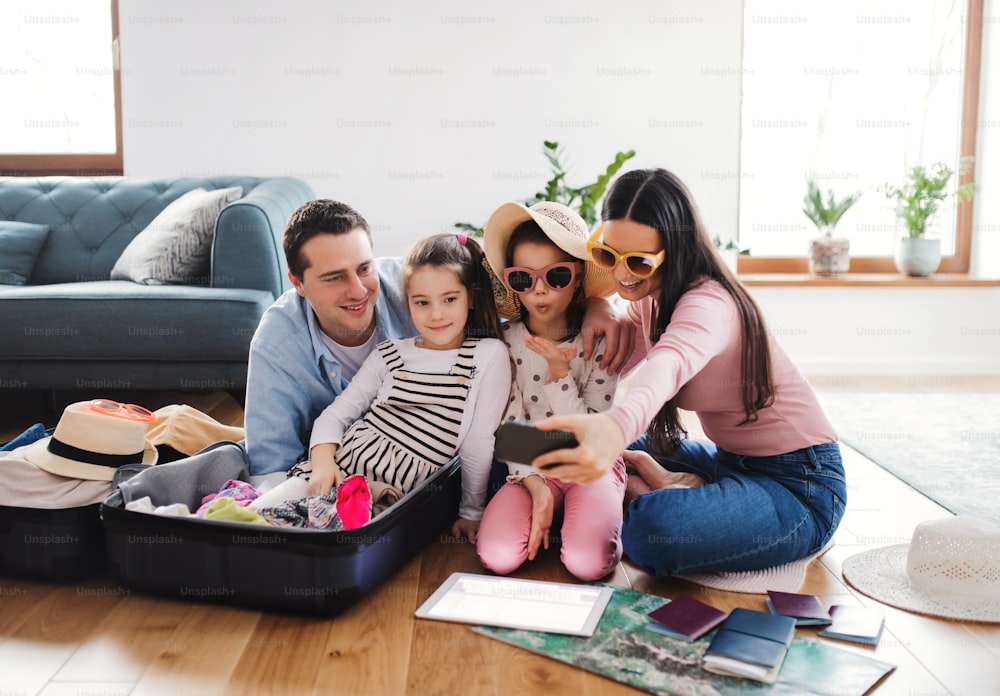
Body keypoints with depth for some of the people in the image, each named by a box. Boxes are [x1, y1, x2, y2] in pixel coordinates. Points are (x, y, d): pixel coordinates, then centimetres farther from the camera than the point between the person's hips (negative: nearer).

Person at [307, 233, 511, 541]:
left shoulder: (490, 355, 0)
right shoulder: (389, 354, 10)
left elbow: (479, 441, 1)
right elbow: (336, 413, 8)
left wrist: (471, 512, 5)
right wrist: (323, 461, -11)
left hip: (401, 500, -3)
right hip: (338, 474, 3)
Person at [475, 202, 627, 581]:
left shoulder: (598, 341, -12)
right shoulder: (506, 341, -6)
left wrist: (559, 373, -24)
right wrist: (536, 487, -19)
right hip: (534, 468, 2)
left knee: (588, 562, -27)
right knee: (497, 556, -22)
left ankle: (608, 509, 4)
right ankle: (550, 513, 6)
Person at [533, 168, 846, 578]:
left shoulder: (707, 304, -26)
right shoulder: (648, 294, 3)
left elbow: (669, 363, -49)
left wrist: (616, 426, -70)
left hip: (799, 485, -9)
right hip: (731, 461, 9)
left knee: (654, 529, -36)